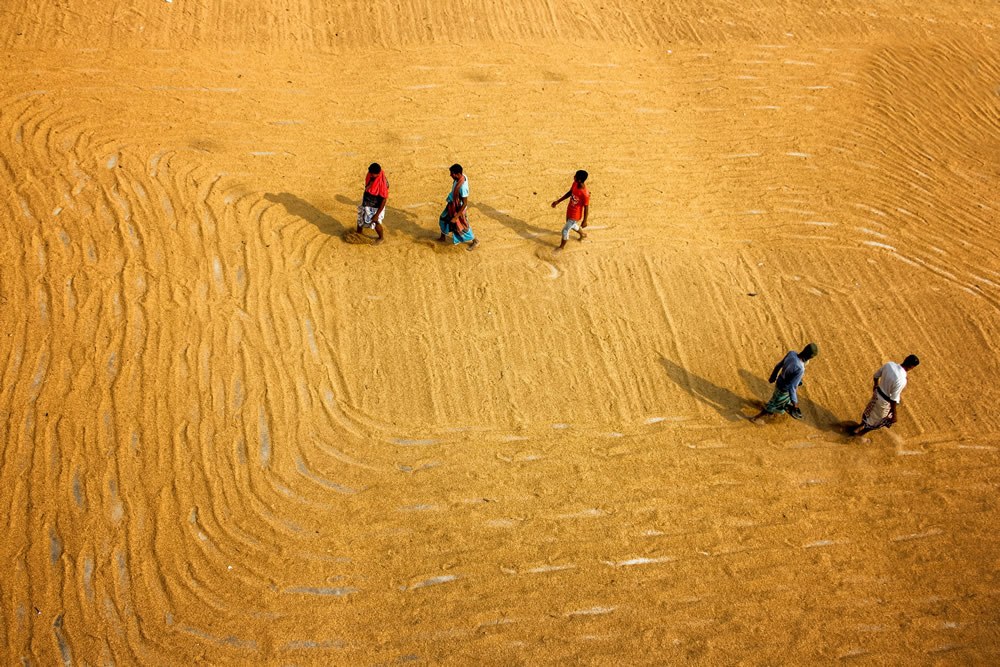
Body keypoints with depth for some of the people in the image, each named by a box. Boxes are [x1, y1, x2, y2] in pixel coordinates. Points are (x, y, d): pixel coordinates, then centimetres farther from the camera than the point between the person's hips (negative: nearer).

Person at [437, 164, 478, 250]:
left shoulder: (462, 187, -38)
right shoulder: (462, 176, -14)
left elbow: (465, 204, -30)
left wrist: (456, 217, -26)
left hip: (459, 208, -8)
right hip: (452, 204, 8)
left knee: (462, 227, 11)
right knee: (444, 218, 22)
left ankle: (475, 241, 34)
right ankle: (443, 237, 46)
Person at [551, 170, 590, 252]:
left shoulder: (585, 194, -37)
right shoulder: (575, 184, -17)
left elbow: (586, 208, -23)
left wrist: (584, 221, -11)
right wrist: (558, 201, 7)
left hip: (575, 216, -7)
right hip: (569, 211, 7)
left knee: (565, 230, 10)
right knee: (572, 226, 31)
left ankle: (562, 246, 38)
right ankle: (583, 234, 60)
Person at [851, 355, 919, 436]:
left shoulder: (889, 364, -18)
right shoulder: (901, 381, -37)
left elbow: (875, 376, -1)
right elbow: (893, 400, -29)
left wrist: (875, 384, 21)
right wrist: (894, 415, -16)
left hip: (878, 392, 6)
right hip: (886, 401, -6)